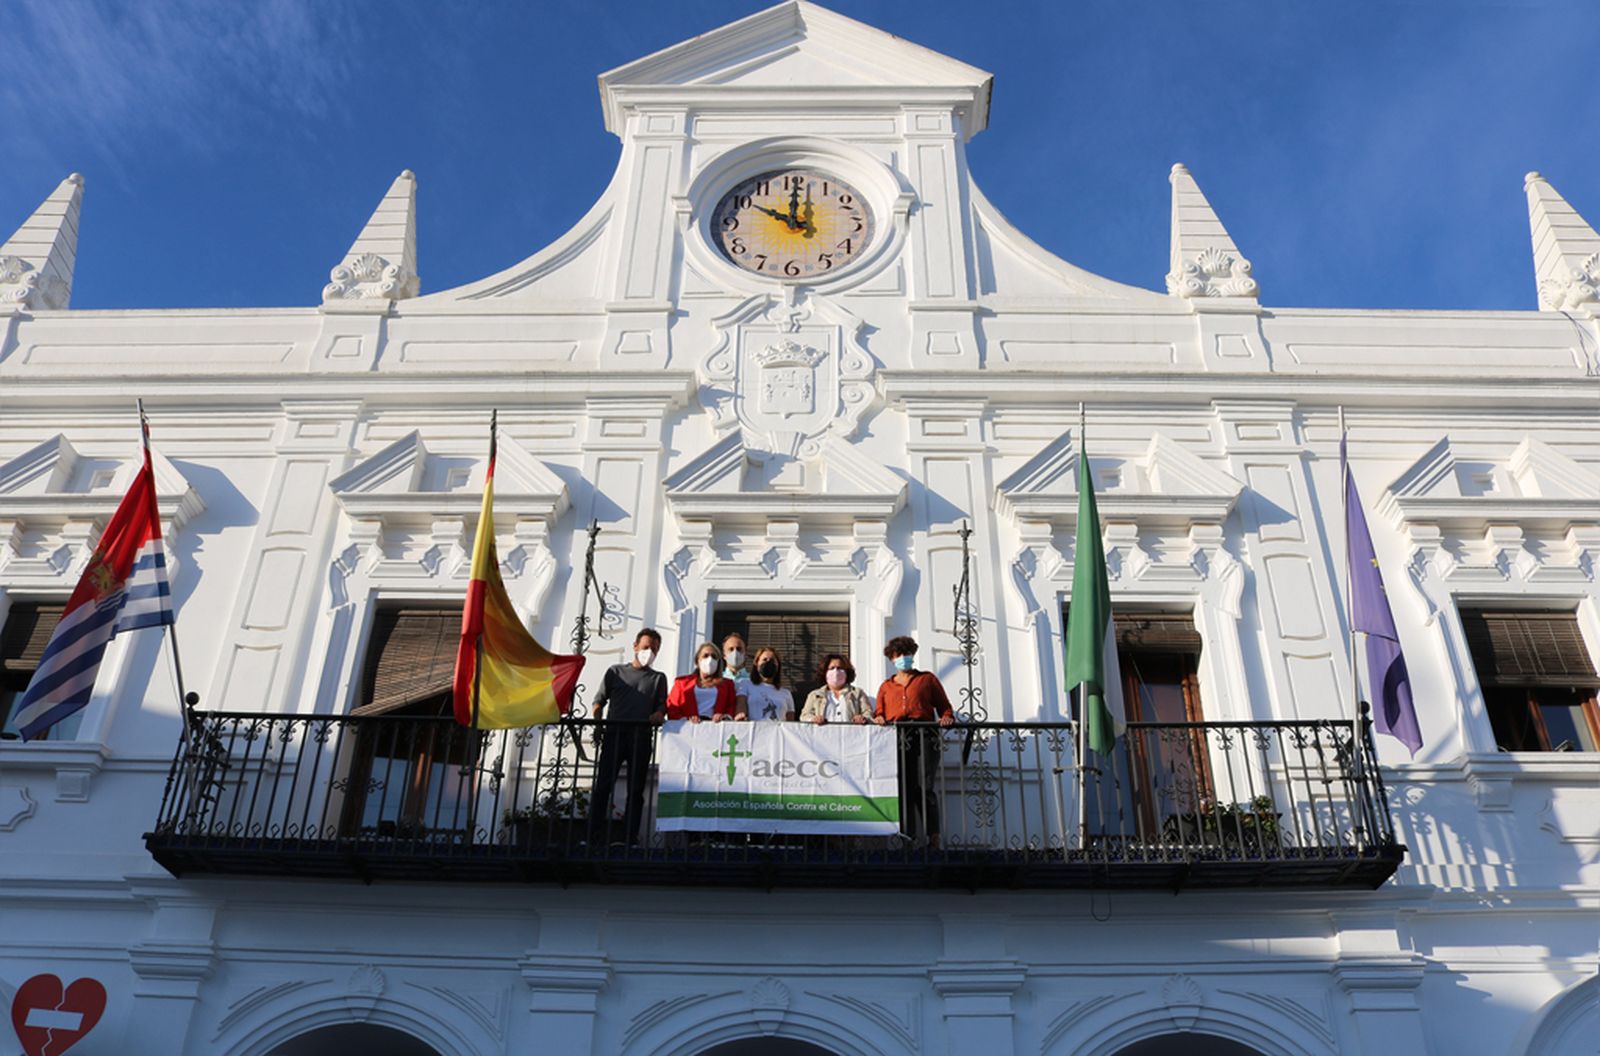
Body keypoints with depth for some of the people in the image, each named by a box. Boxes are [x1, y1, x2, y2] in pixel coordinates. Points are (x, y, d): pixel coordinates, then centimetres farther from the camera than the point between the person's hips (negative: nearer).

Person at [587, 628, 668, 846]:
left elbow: (662, 705, 8)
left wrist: (658, 714, -15)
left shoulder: (658, 678, 17)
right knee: (602, 785, -7)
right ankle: (593, 835, -5)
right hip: (614, 733, -1)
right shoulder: (615, 671, 14)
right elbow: (599, 700, 11)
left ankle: (630, 838, 3)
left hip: (641, 737, 1)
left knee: (636, 790, 0)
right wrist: (598, 725, -3)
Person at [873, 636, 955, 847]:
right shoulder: (886, 686, 27)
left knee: (924, 788, -14)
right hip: (897, 740, 2)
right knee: (904, 789, -5)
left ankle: (933, 837, -14)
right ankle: (907, 838, -5)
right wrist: (879, 719, -5)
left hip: (925, 736, -2)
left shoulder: (928, 679, 21)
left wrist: (946, 718, -5)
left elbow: (944, 706, 16)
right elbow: (879, 712, 17)